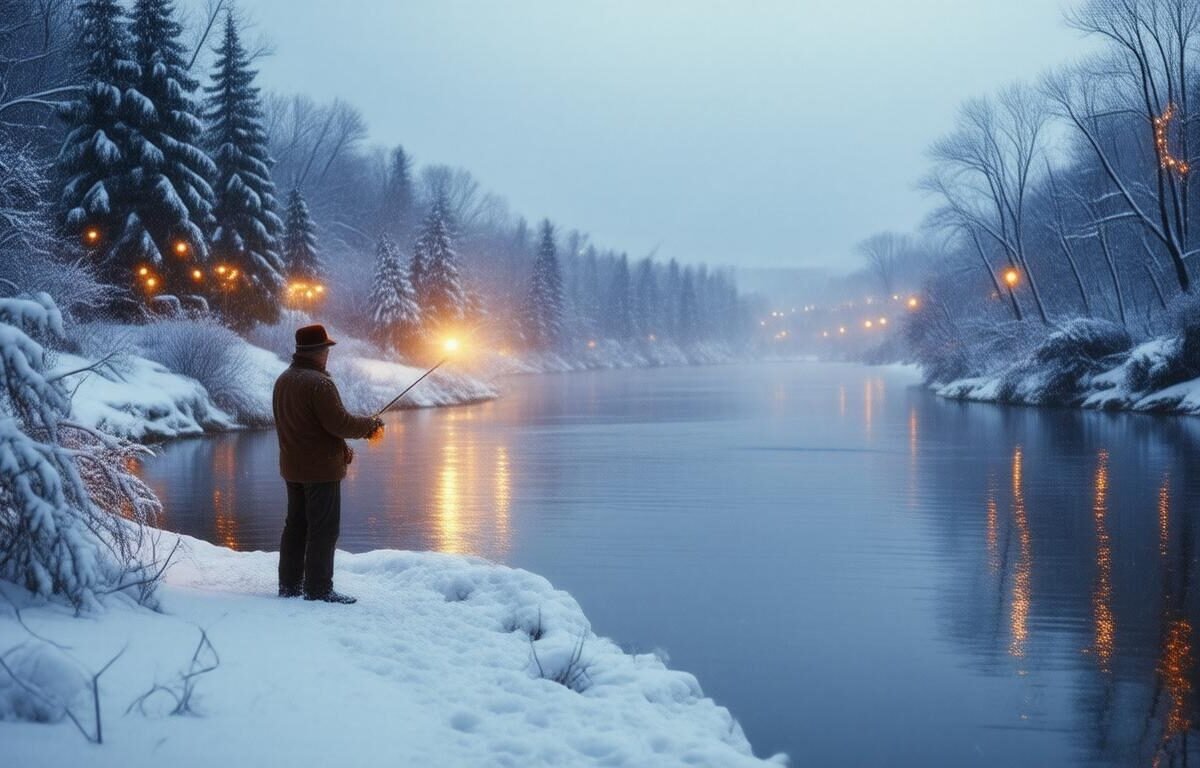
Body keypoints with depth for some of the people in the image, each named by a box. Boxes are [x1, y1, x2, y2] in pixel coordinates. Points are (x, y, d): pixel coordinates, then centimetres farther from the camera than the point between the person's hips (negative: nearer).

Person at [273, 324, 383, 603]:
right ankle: (318, 589, -1)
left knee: (296, 525, 15)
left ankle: (289, 584, 21)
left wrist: (340, 447, 16)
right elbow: (340, 423, -22)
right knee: (323, 529, -3)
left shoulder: (283, 380, 10)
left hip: (292, 469, 9)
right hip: (321, 469, -9)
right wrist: (371, 424, -4)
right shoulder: (319, 383, -20)